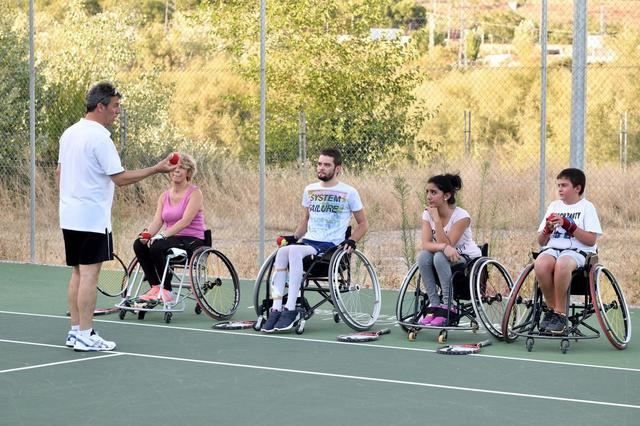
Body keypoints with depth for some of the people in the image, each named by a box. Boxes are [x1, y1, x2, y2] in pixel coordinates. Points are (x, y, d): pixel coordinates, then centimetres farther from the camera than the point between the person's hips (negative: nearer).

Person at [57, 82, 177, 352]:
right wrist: (156, 169, -13)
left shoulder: (69, 133, 11)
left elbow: (59, 172, 17)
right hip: (92, 218, -9)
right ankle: (85, 336, -6)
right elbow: (120, 178, -18)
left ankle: (75, 330, 16)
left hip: (69, 216, 9)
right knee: (89, 275, -6)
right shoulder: (99, 137, -16)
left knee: (78, 274, 13)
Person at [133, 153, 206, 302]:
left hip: (192, 240, -6)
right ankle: (155, 286, -14)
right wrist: (147, 234, -21)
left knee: (157, 246, -31)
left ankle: (166, 291, -21)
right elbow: (157, 221, 2)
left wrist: (162, 236, -29)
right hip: (172, 238, 6)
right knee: (139, 244, -17)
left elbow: (185, 221, -19)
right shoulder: (164, 196, 13)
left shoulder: (194, 193, -6)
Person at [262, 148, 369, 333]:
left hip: (331, 247, -5)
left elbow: (363, 224, 9)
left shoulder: (349, 193, 3)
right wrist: (294, 237, 8)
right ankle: (276, 309, -32)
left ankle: (290, 309, -33)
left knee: (295, 251, -34)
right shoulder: (310, 190, 16)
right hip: (309, 242, 5)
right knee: (282, 251, -30)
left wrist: (351, 241, -8)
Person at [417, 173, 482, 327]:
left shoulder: (461, 216, -20)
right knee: (423, 255, -26)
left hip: (469, 261, -5)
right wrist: (444, 247, -36)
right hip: (444, 259, 5)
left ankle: (447, 308, -26)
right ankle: (434, 306, -20)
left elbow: (447, 244, -26)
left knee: (440, 257, -34)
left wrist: (437, 219, -29)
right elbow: (426, 244, -16)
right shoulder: (427, 214, -4)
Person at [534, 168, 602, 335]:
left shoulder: (586, 207, 6)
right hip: (552, 249, 4)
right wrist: (548, 229, -3)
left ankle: (560, 313, -27)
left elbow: (591, 240, -6)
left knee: (562, 264, -40)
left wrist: (568, 225, -13)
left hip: (577, 251, -4)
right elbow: (541, 242, 19)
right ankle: (551, 309, -16)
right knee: (540, 264, -34)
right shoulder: (554, 206, 19)